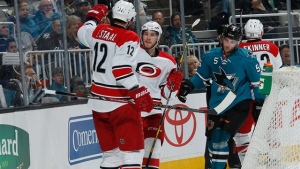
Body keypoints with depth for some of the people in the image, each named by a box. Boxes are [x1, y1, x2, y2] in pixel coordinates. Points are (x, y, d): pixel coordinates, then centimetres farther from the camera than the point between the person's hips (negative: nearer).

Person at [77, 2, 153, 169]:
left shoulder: (99, 30, 5)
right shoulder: (129, 38, -14)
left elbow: (82, 33, 28)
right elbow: (121, 69, -24)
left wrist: (93, 17, 43)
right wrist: (138, 92, -24)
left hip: (98, 100, 7)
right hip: (119, 102, -7)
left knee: (111, 150, 15)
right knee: (132, 149, -8)